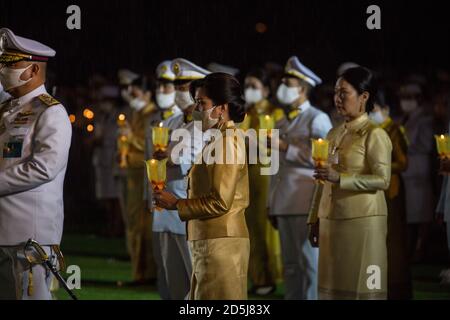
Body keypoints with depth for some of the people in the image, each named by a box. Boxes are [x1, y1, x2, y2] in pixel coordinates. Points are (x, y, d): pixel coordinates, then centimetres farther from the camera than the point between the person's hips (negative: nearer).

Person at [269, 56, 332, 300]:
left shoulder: (317, 119, -5)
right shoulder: (285, 122, 19)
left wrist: (286, 147, -15)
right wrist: (272, 204, 18)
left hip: (306, 204, -8)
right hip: (284, 204, 8)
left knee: (310, 263, -6)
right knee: (290, 264, 10)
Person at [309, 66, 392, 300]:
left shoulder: (374, 135, -7)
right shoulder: (334, 134, 14)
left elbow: (383, 180, -15)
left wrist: (340, 178, -22)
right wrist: (315, 220, 14)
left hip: (363, 220, -7)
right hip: (331, 220, 7)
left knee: (361, 285, -5)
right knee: (334, 284, 7)